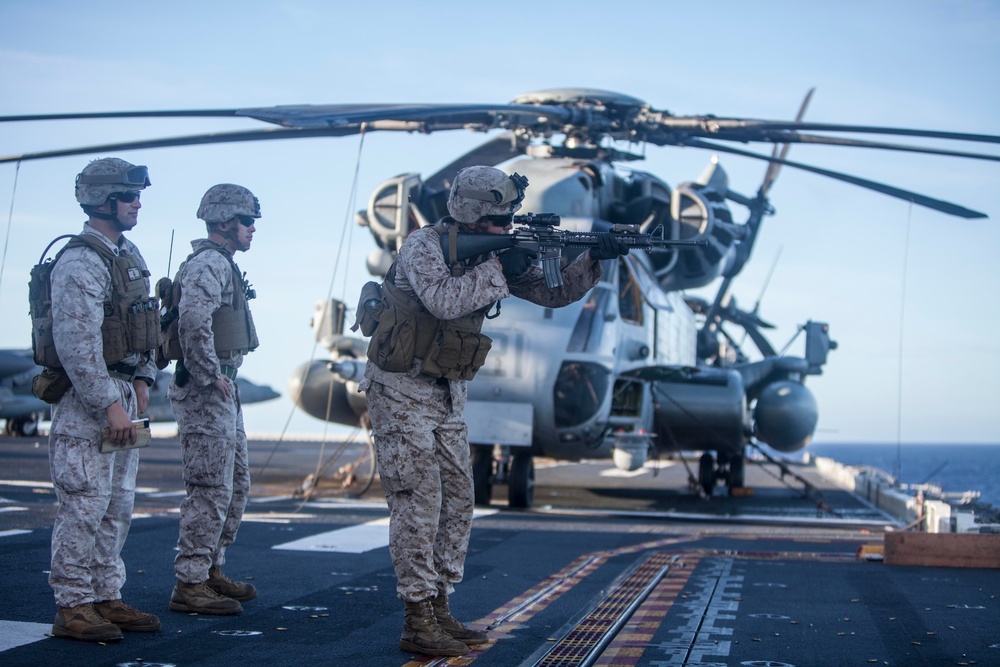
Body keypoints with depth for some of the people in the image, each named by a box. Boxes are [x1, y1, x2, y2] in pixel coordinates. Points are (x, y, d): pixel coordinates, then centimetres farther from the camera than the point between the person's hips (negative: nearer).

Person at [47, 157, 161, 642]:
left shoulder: (129, 255, 13)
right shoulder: (79, 264, -17)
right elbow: (77, 344, -23)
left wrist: (143, 381, 13)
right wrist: (110, 405, -22)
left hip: (122, 395, 9)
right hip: (85, 401, -9)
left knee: (118, 507, 13)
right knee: (84, 505, -5)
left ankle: (107, 598, 21)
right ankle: (73, 608, 3)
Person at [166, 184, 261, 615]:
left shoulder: (222, 264, 19)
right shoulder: (209, 263, -14)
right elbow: (193, 322, -29)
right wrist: (212, 377, -22)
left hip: (224, 391, 11)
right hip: (206, 392, -11)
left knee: (236, 485, 16)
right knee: (211, 489, -7)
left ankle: (211, 571, 25)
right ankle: (190, 585, -2)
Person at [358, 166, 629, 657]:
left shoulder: (489, 254, 6)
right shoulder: (423, 247, -16)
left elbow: (552, 292, 6)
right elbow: (444, 301, -34)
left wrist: (594, 259, -9)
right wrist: (498, 268, -26)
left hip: (448, 395, 8)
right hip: (401, 391, -8)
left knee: (457, 503, 8)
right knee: (418, 502, -9)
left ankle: (439, 609, 16)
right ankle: (417, 622, -4)